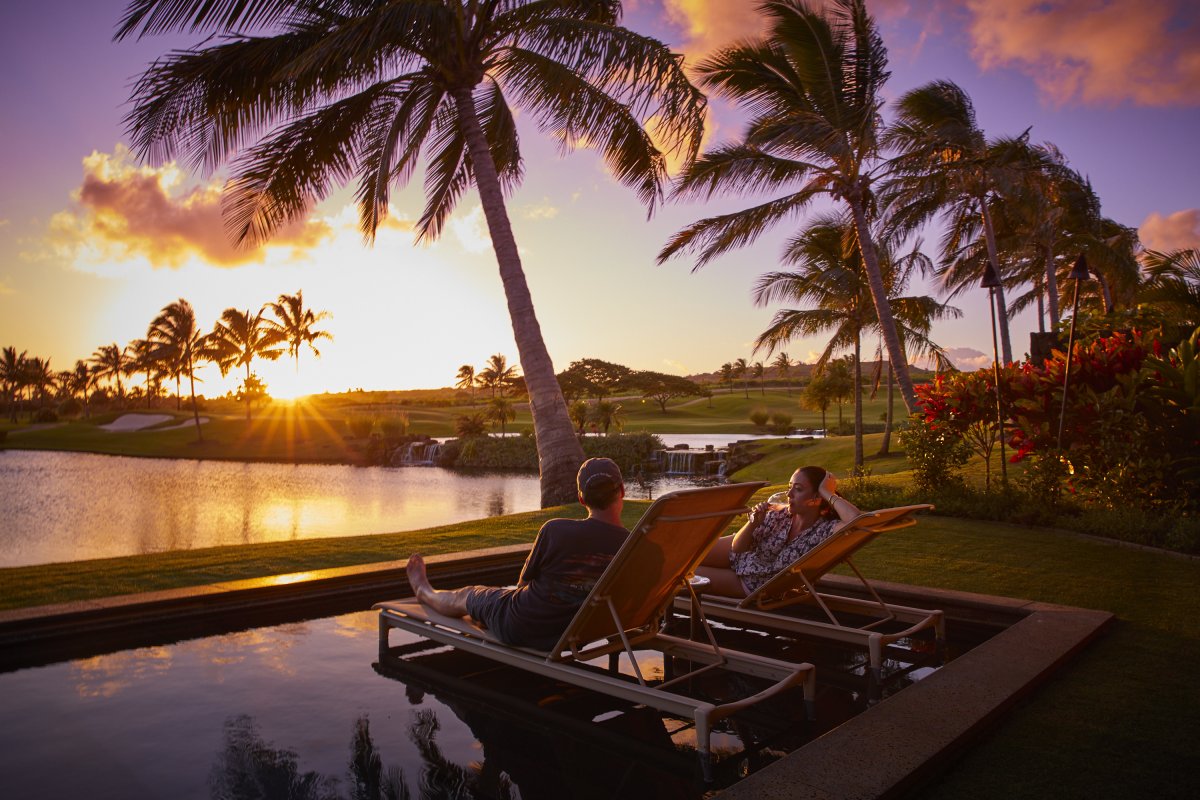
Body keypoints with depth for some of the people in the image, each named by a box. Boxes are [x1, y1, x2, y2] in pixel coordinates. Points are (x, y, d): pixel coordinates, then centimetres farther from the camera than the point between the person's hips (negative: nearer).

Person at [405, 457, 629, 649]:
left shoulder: (554, 531, -24)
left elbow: (524, 581, -7)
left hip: (521, 629, -4)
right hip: (573, 637, 4)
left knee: (466, 596, 25)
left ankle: (425, 592, 58)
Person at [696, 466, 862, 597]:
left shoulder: (825, 531, -24)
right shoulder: (779, 516, -14)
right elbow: (737, 547, -6)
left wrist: (828, 494, -34)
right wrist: (753, 523, -26)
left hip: (755, 586, -3)